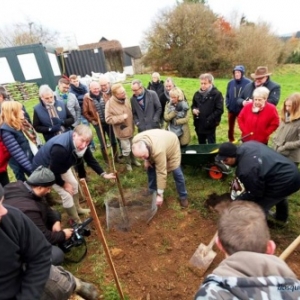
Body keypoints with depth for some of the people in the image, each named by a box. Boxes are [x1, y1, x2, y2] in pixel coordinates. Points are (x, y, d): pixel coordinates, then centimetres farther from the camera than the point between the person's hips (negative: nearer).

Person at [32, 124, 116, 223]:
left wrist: (103, 174, -17)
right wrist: (64, 184, -16)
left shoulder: (81, 143, -19)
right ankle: (76, 222, 13)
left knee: (74, 184, 17)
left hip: (61, 165, 8)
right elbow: (53, 172, -33)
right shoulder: (60, 148, -44)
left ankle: (77, 208, 42)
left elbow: (90, 160, -9)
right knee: (66, 195, -7)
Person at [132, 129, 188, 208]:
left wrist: (160, 194, -36)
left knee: (177, 173, -7)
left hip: (172, 146, -5)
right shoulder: (135, 141, -31)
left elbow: (161, 173, -42)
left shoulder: (158, 151, -48)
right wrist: (146, 160, -12)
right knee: (150, 169, 3)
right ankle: (151, 194, 21)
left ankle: (183, 196, 12)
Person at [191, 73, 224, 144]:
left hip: (210, 125, -5)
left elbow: (219, 110, -13)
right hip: (199, 125, 6)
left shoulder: (216, 94, -8)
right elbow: (193, 105, 22)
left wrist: (209, 119, -22)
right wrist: (194, 109, -3)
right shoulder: (197, 94, 10)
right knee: (201, 145, 19)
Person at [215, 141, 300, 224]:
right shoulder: (246, 145, -5)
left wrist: (239, 199, 0)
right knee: (280, 195, 38)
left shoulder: (245, 170, -30)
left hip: (284, 183, -10)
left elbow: (255, 194, -17)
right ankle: (282, 218, 66)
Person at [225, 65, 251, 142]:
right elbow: (227, 95, 6)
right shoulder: (230, 83, 0)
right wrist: (228, 105, -4)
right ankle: (231, 142, 35)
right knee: (230, 128, 17)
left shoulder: (248, 82, -11)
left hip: (243, 110, -4)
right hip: (231, 109, 4)